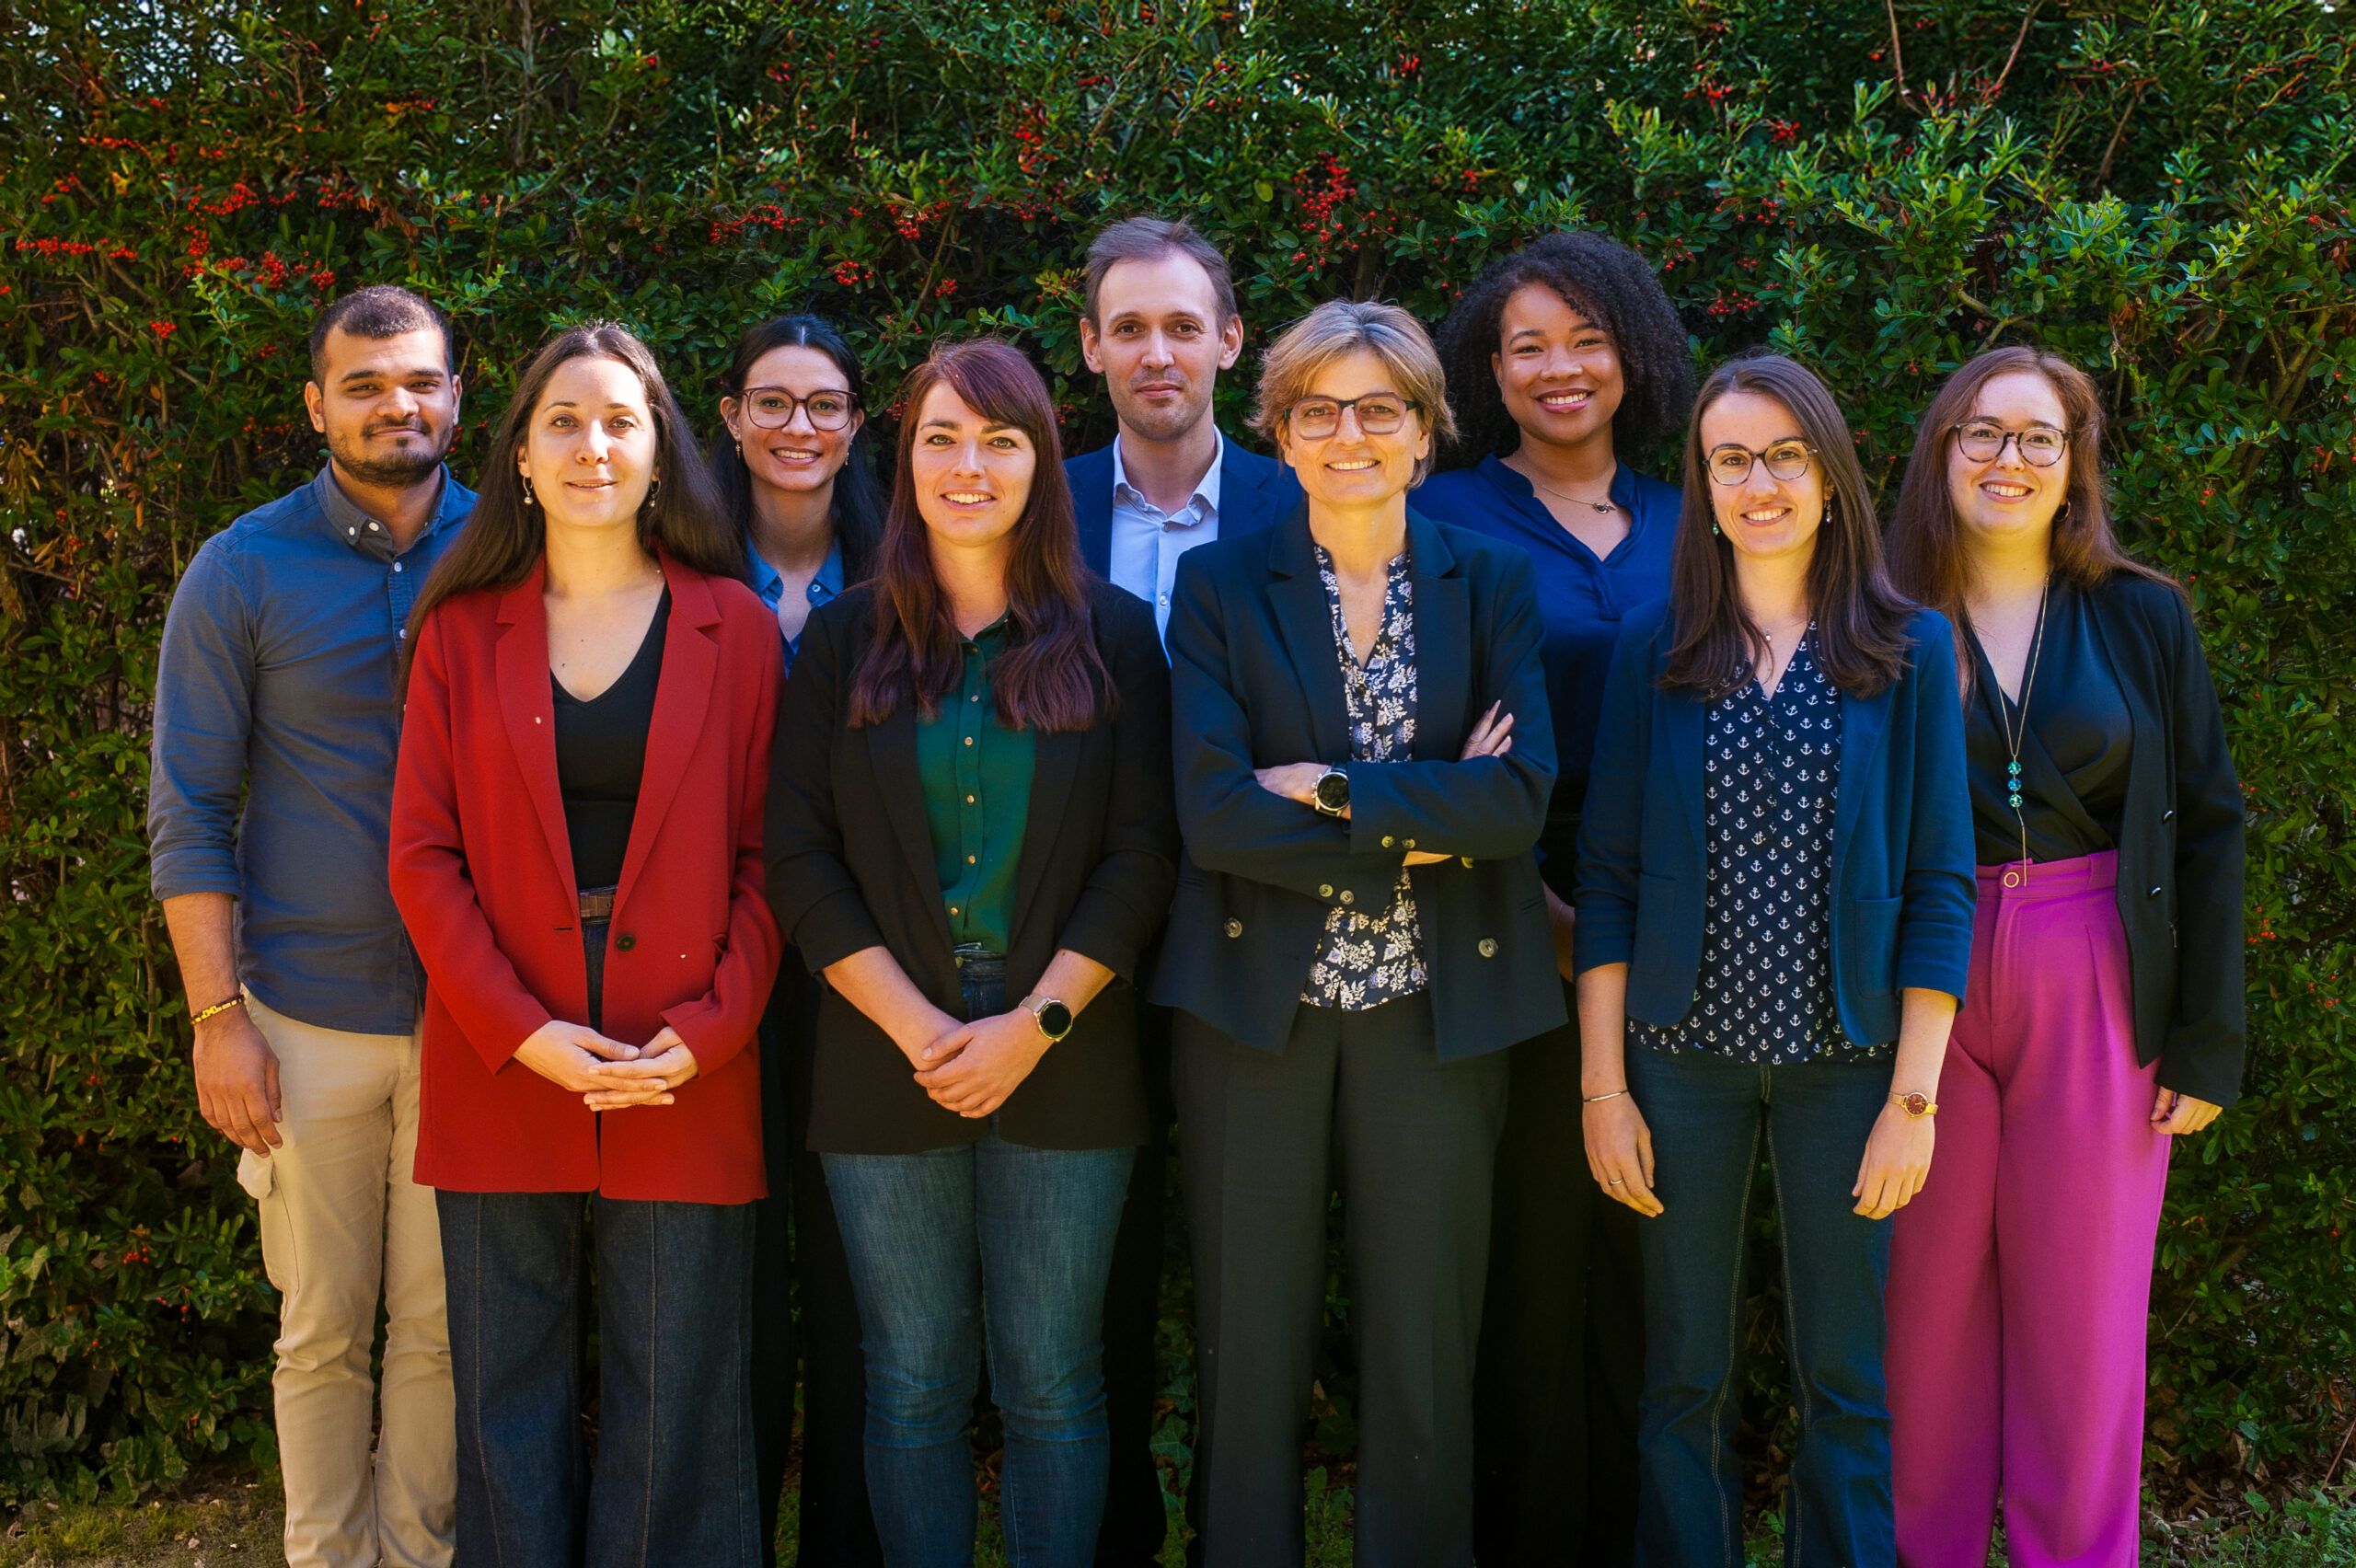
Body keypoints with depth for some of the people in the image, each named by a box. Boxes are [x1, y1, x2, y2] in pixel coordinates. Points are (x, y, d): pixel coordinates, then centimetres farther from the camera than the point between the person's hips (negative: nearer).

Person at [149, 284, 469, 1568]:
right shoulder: (243, 571, -2)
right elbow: (189, 814, -2)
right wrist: (218, 1018, -8)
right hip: (308, 1019, -1)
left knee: (441, 1324, 9)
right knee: (324, 1329, 7)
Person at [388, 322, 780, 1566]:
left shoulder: (732, 625, 5)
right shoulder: (462, 629, 6)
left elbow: (764, 856, 3)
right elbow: (424, 856, 1)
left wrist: (706, 1031, -10)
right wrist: (526, 1033, -10)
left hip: (686, 1078, 0)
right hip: (503, 1073, 1)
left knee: (673, 1412, 5)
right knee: (510, 1405, 9)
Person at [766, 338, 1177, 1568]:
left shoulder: (1113, 636, 4)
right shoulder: (844, 639, 6)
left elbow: (1143, 853, 0)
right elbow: (798, 857, 1)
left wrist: (1034, 1025, -10)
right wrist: (916, 1028, -9)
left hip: (1062, 1055, -1)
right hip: (887, 1056, 1)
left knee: (1051, 1384, 5)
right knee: (912, 1386, 7)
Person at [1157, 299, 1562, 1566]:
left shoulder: (1492, 584, 5)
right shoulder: (1220, 585, 2)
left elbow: (1522, 795, -9)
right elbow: (1212, 812, -11)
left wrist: (1332, 789, -14)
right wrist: (1424, 824, -12)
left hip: (1435, 1007, 1)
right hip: (1257, 1000, 0)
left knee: (1426, 1358, 8)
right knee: (1248, 1357, 8)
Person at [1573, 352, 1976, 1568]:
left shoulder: (1909, 650, 1)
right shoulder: (1653, 648, 3)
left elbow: (1940, 884, 0)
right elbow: (1607, 876, 2)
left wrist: (1915, 1096, -5)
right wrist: (1603, 1086, -3)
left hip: (1843, 1057, 0)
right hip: (1683, 1054, 1)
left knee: (1844, 1384, 9)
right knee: (1684, 1377, 9)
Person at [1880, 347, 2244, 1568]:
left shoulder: (2142, 620, 4)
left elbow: (2207, 827, 4)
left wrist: (2206, 1039, -1)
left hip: (2097, 1000, 0)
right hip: (1922, 994, 0)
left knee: (2084, 1315, 6)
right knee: (1928, 1301, 6)